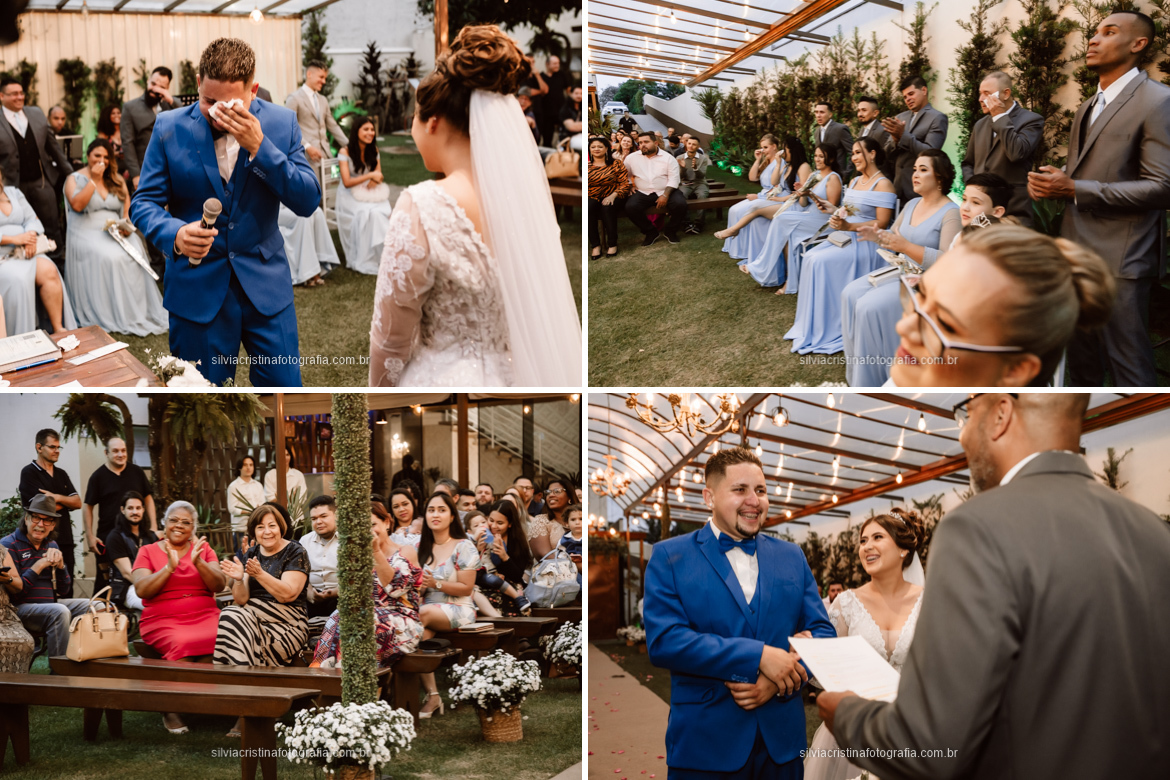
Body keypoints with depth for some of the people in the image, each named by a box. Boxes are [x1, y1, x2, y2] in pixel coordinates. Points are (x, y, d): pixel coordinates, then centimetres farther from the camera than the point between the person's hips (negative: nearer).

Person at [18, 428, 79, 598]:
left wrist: (57, 498, -8)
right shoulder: (29, 473, -3)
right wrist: (66, 502, 2)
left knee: (67, 590, 5)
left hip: (64, 539, 6)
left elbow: (78, 503, 8)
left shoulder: (62, 474, 18)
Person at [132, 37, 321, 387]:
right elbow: (144, 202, -1)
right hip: (196, 288, 0)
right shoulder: (170, 128, -2)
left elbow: (308, 201, -8)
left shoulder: (281, 123, -1)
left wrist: (259, 147, -20)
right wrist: (175, 234, -24)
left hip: (265, 285, 1)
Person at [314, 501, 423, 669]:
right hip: (369, 616, 5)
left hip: (402, 623, -5)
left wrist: (377, 551, -16)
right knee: (339, 619, -29)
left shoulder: (405, 552, 5)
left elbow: (395, 588, -14)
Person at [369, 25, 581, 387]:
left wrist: (378, 388, 5)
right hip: (518, 379, 6)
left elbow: (391, 337, -11)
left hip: (443, 381, -6)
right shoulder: (531, 194, 0)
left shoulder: (423, 209, -18)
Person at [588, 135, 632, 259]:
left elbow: (625, 184, -1)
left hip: (611, 198, -1)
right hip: (592, 198, 1)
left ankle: (612, 244, -26)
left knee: (607, 207, -36)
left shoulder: (616, 164, 6)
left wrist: (613, 196, -17)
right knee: (589, 207, -33)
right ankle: (595, 245, -27)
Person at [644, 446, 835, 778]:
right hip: (704, 746, -3)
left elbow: (823, 632, 8)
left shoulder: (792, 557, 11)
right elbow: (663, 640, -13)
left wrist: (779, 681, -12)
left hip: (782, 740, 4)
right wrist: (758, 655, -18)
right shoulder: (669, 557, -1)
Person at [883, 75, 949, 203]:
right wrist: (895, 140, -10)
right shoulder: (901, 117, 16)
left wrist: (903, 135, -18)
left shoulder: (937, 118, -3)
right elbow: (887, 152, 13)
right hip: (898, 188, 6)